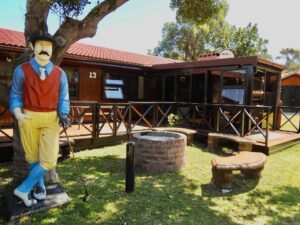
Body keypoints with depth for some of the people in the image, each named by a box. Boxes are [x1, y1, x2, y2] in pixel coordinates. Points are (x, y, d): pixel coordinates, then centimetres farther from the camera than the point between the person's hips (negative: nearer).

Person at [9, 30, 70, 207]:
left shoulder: (60, 74, 0)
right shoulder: (21, 70, -2)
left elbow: (63, 98, 0)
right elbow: (15, 96, 1)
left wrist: (63, 115, -17)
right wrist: (18, 114, -17)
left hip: (51, 119, 1)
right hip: (29, 118, 0)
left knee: (49, 160, -3)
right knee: (33, 157, 15)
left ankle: (23, 189, 17)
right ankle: (40, 186, 37)